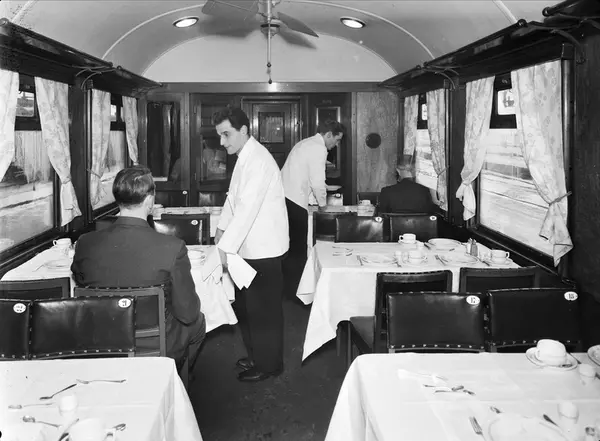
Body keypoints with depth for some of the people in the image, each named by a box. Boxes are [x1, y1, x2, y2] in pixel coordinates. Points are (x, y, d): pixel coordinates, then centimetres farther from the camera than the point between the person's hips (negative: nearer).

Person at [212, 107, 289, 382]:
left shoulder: (258, 160, -20)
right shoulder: (244, 158, 11)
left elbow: (248, 207, -27)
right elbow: (234, 196, 20)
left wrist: (226, 247, -28)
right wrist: (222, 227, 11)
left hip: (263, 249, -9)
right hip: (249, 247, 10)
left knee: (263, 310, 3)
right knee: (245, 306, 18)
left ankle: (268, 365, 18)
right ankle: (256, 357, 33)